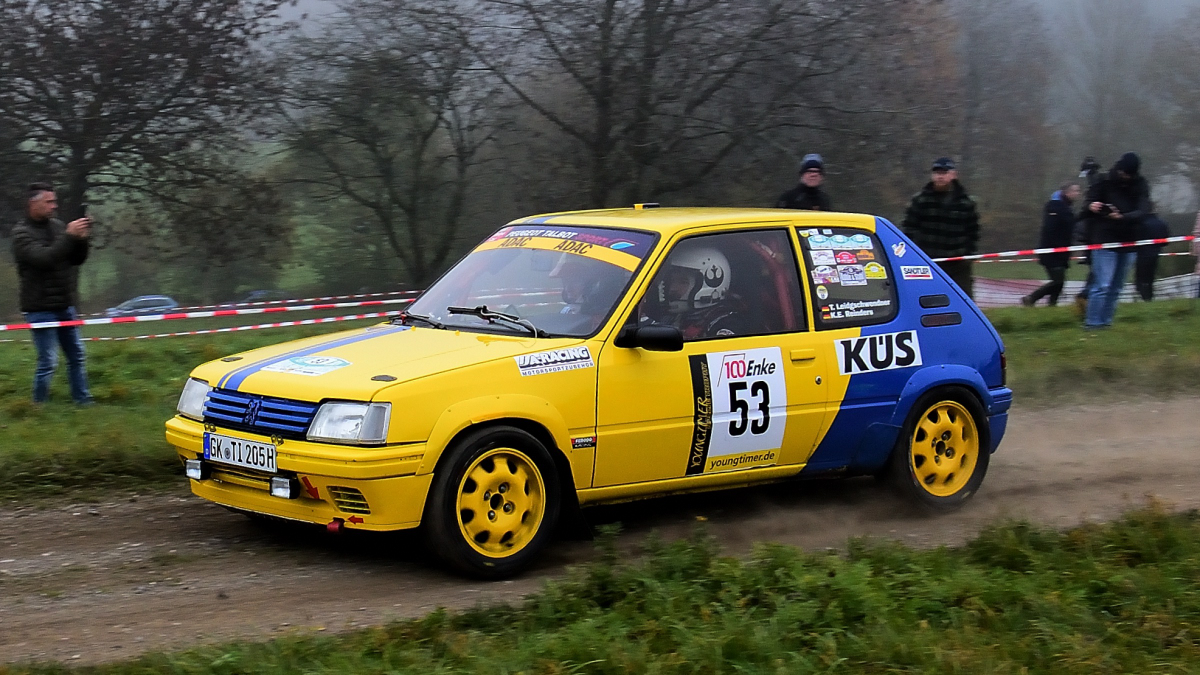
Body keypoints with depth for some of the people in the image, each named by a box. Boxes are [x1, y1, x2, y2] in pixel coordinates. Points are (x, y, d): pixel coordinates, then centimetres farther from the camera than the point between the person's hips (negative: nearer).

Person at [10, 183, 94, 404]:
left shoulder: (57, 226, 8)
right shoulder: (22, 233, -10)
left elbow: (77, 259, 11)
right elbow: (43, 258, -25)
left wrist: (82, 239, -8)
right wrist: (69, 236, -26)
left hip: (65, 305, 7)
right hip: (41, 308, -7)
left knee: (76, 355, 11)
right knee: (48, 361, -7)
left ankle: (83, 400, 19)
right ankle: (39, 406, 4)